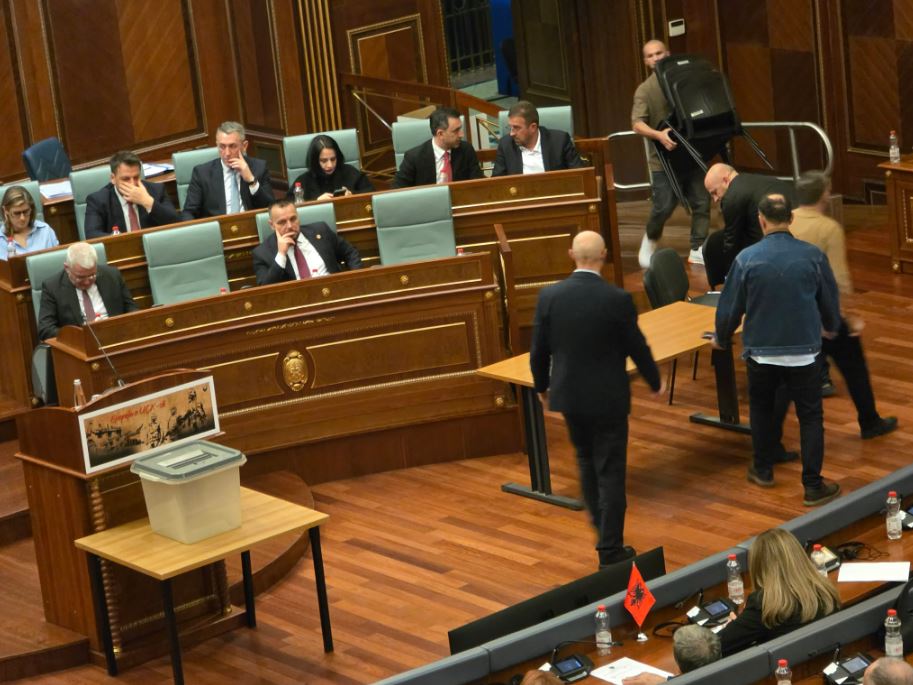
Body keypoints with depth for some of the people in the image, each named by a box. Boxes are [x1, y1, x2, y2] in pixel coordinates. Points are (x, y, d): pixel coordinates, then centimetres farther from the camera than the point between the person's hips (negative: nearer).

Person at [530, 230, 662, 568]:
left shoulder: (549, 296, -9)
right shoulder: (618, 299, -17)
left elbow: (539, 350, -2)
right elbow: (637, 348, -7)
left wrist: (542, 385, 17)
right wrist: (655, 383, 11)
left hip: (569, 394, 4)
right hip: (608, 398, -4)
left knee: (586, 458, 26)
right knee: (610, 472, 5)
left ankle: (600, 521, 43)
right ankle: (610, 549, 8)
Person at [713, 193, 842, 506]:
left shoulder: (747, 258, -13)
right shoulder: (813, 256, -9)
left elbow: (730, 306, -4)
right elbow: (831, 301, 5)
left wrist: (722, 338, 16)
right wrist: (830, 327, 28)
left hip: (761, 351, 0)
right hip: (803, 350, 0)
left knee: (762, 409, 22)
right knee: (810, 417, 8)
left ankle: (763, 470, 34)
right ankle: (813, 486, 6)